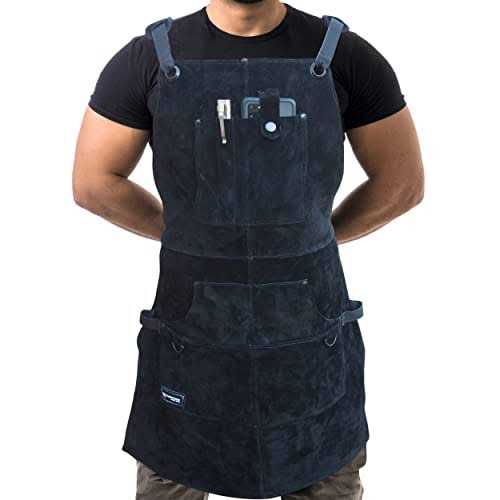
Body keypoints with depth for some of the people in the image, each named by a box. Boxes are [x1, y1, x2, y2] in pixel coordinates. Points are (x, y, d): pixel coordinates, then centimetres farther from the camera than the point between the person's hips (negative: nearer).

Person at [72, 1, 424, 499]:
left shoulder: (346, 55, -4)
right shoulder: (148, 58, -4)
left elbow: (403, 182, 3)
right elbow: (92, 182, 3)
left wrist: (315, 236, 6)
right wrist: (187, 235, 7)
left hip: (313, 343, 1)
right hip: (192, 339, 0)